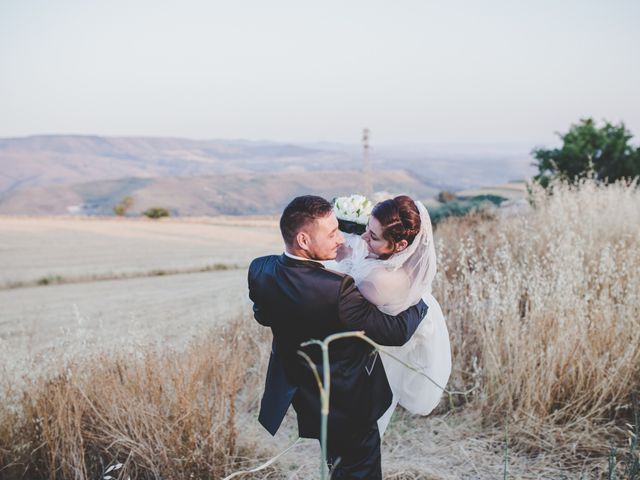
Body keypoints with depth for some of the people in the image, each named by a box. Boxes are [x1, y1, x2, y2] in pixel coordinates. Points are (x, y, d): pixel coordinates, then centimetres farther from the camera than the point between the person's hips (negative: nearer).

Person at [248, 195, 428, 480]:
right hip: (350, 404, -6)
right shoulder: (337, 290, -35)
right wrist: (420, 297, -8)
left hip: (302, 397, 7)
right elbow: (397, 331, -26)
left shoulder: (259, 270, -15)